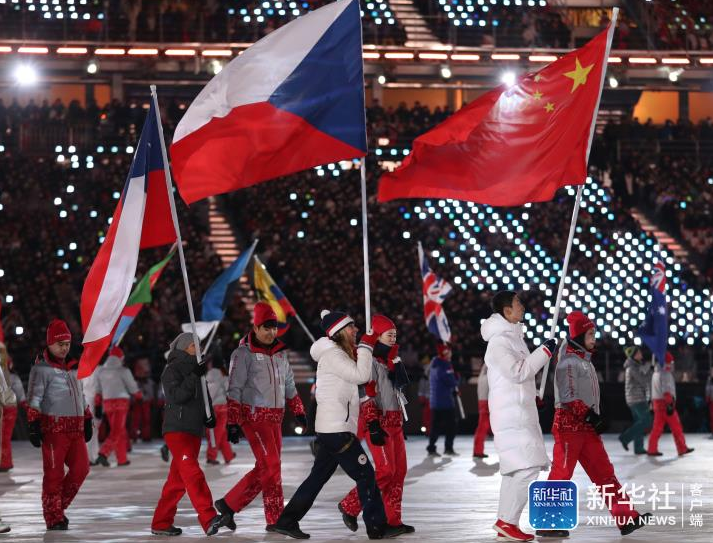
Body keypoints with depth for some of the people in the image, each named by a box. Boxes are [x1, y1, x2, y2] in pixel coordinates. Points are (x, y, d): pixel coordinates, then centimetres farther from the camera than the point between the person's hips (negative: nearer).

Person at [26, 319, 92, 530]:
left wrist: (87, 422, 25)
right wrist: (34, 426, -16)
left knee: (81, 468, 1)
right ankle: (54, 518, 4)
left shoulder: (72, 367, 18)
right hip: (54, 428, -7)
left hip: (75, 429, 7)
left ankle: (59, 506, 18)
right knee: (54, 473, -4)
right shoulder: (41, 368, -5)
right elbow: (34, 400, -9)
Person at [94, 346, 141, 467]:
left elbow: (98, 391, 11)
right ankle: (103, 454, -25)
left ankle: (122, 459, 16)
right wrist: (139, 396, 20)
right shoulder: (123, 371, -6)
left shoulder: (100, 371, 8)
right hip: (121, 402, -5)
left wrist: (97, 406, 15)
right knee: (116, 431, -7)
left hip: (107, 403, 5)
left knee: (120, 431, 15)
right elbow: (133, 388, 0)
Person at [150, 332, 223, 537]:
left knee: (178, 479, 8)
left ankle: (161, 523, 14)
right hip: (177, 429, -8)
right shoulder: (173, 369, -5)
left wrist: (209, 416, 10)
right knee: (193, 474, -20)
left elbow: (203, 397, 27)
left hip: (195, 431, 8)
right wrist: (193, 376, -23)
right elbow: (176, 396, -18)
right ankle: (209, 520, -30)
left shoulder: (195, 369, 19)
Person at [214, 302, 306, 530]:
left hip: (275, 418, 7)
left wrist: (298, 412, 21)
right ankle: (276, 520, -6)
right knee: (271, 465, -11)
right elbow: (235, 390, -10)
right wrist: (233, 423, -14)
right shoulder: (244, 353, -7)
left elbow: (289, 386, 25)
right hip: (254, 416, -7)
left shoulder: (280, 353, 14)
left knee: (264, 469, 7)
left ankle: (229, 504, 18)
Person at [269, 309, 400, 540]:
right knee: (365, 474, -5)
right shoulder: (331, 354, -12)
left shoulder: (341, 354, 19)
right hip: (336, 428, -10)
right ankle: (377, 527, -1)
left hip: (331, 429, 10)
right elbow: (361, 375, -21)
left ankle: (286, 521, 14)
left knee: (318, 476, 12)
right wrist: (366, 346, -12)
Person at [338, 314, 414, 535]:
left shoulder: (391, 357, 17)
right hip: (378, 420, -9)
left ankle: (393, 519, 7)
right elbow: (368, 394, -18)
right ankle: (350, 506, -2)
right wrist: (373, 426, -24)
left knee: (399, 470, 4)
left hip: (395, 419, 9)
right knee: (386, 470, -14)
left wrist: (401, 423, 22)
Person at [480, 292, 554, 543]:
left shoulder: (513, 337, 16)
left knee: (515, 469, 11)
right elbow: (517, 372, -24)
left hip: (519, 413, 10)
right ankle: (507, 521, -13)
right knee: (527, 467, -15)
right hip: (511, 415, -10)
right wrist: (545, 352, -18)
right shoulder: (499, 341, -15)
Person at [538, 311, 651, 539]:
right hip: (569, 425, -9)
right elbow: (568, 397, -20)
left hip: (586, 427, 9)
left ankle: (626, 518, 3)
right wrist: (591, 416, -20)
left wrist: (596, 419, 21)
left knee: (604, 472, 5)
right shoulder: (569, 362, -11)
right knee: (561, 475, -6)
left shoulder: (585, 361, 19)